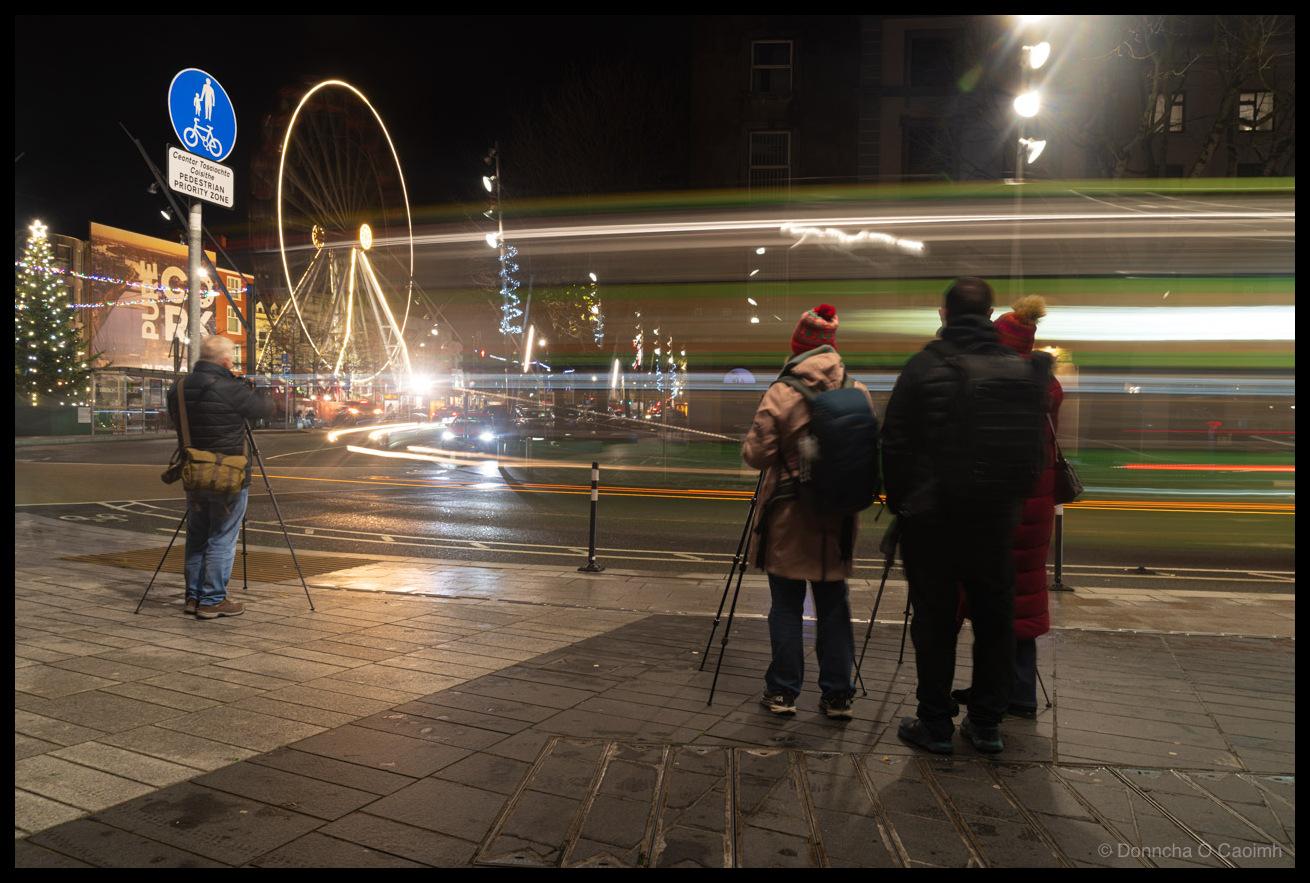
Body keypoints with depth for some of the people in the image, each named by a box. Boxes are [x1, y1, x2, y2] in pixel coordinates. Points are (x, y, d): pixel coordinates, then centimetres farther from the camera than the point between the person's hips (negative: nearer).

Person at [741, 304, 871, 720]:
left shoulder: (781, 395, -14)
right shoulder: (859, 394, -1)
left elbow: (756, 455, -10)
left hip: (789, 518, -3)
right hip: (838, 520, 3)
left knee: (786, 606, 7)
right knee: (834, 606, 11)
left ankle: (783, 691, 14)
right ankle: (838, 694, 17)